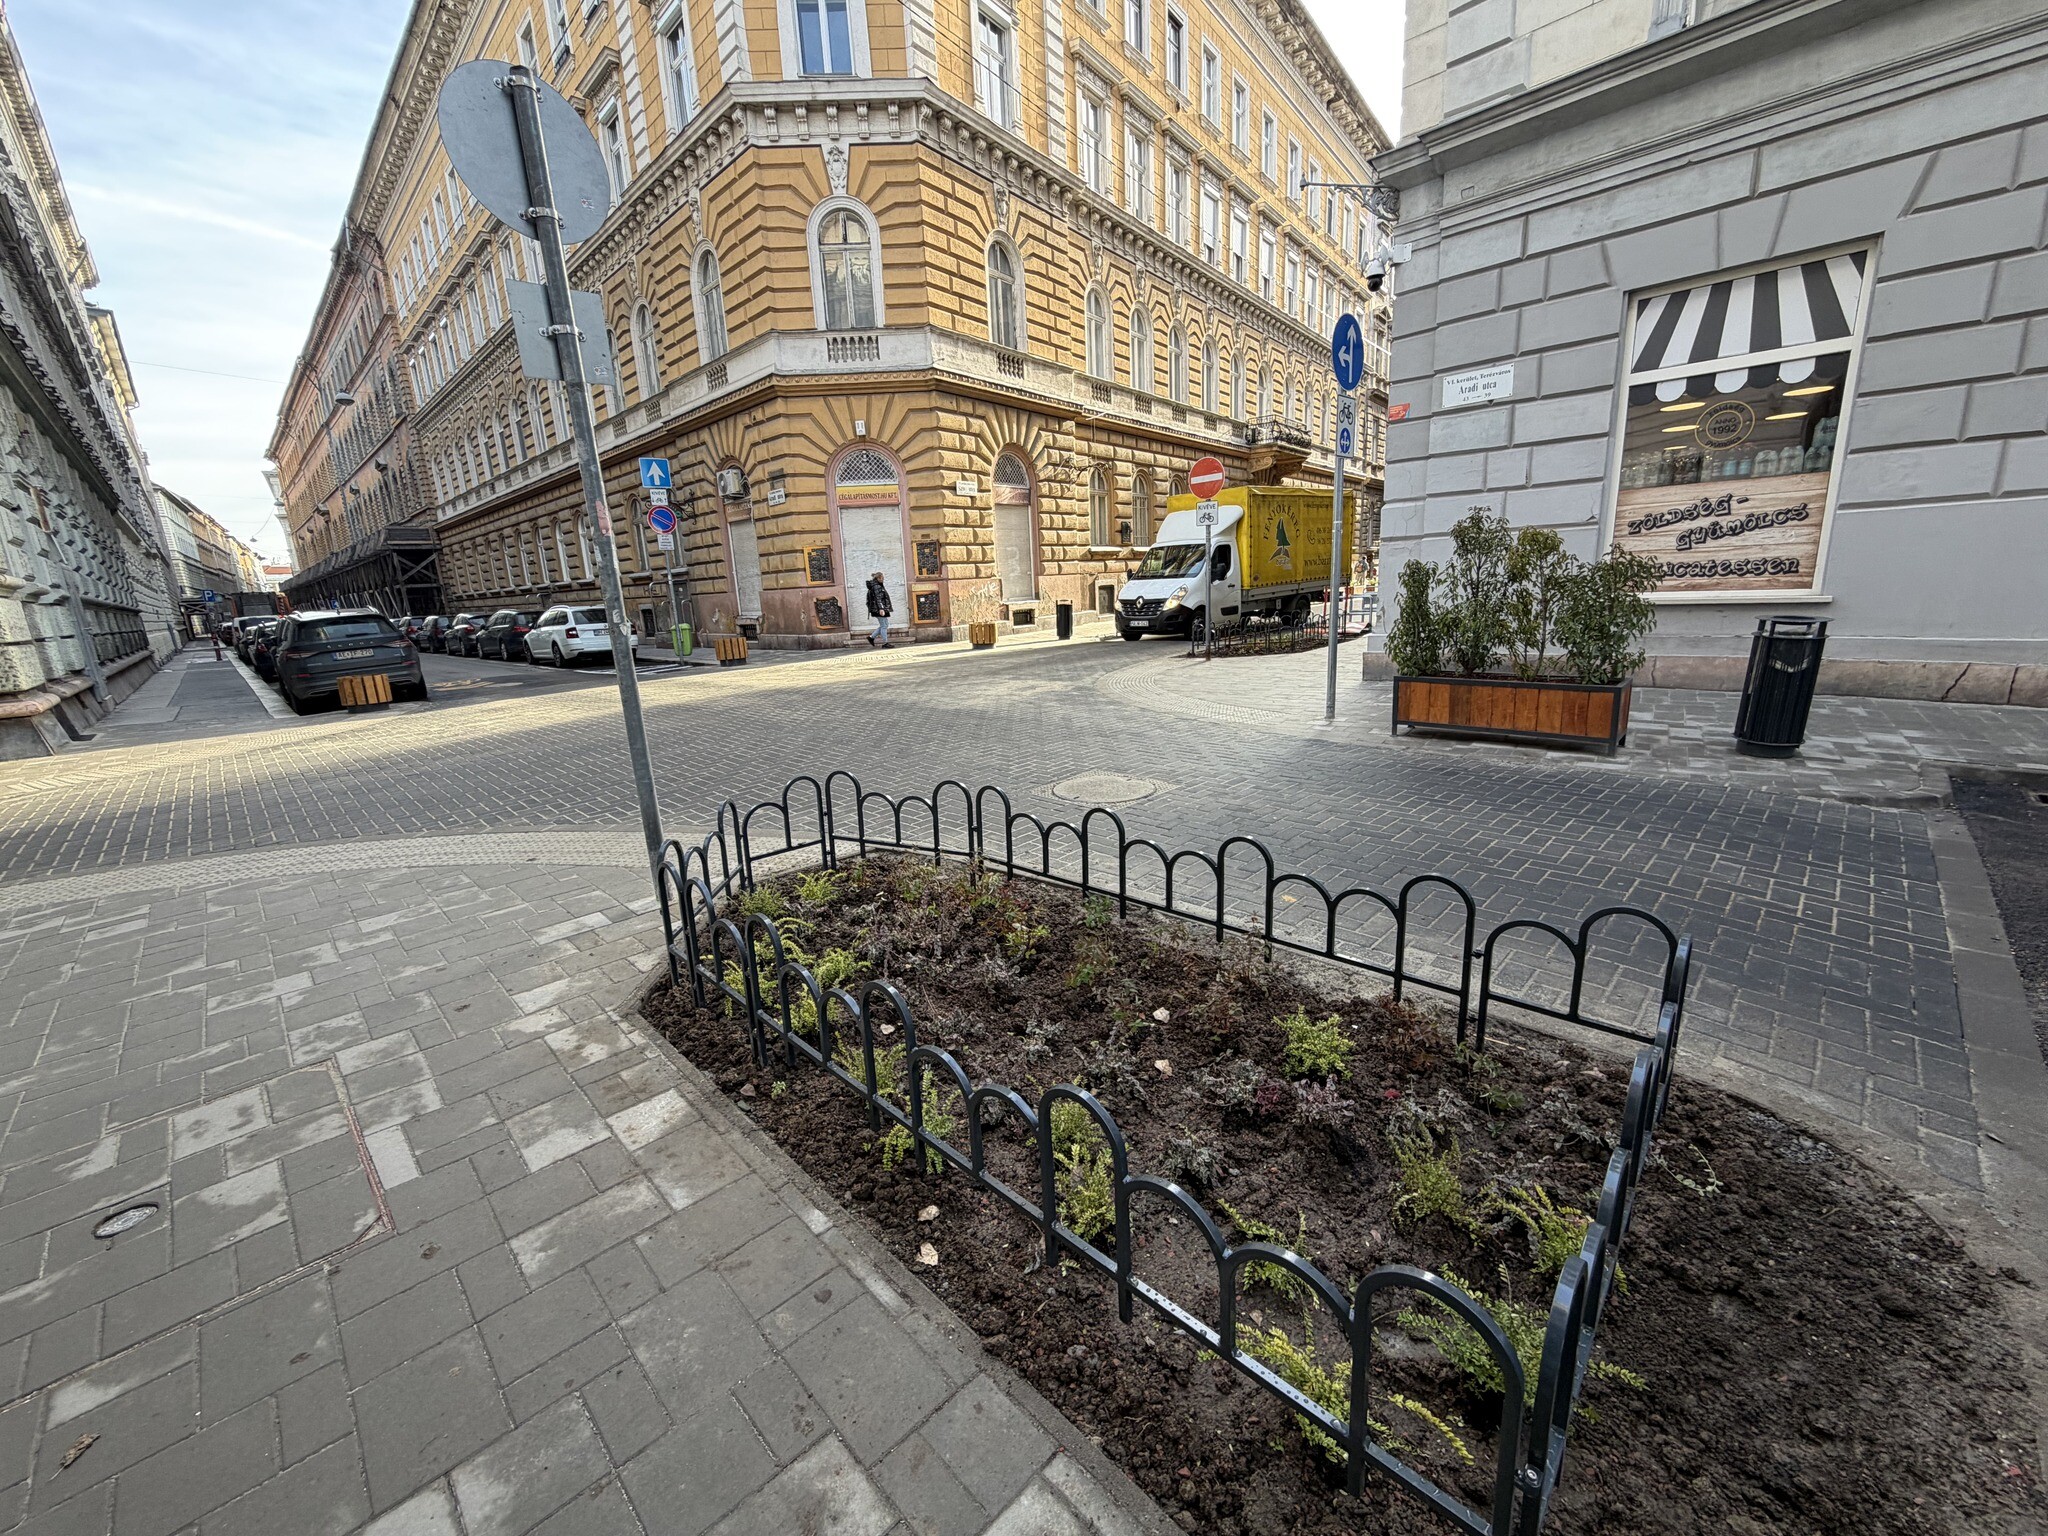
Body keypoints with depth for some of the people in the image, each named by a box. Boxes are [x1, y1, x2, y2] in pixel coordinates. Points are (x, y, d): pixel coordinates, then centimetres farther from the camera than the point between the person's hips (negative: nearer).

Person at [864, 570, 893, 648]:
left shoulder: (879, 586, 17)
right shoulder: (876, 586, -14)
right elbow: (878, 599, -21)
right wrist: (881, 609, -27)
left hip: (878, 609, 10)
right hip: (879, 609, -10)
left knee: (883, 625, 14)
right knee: (884, 625, -5)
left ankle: (871, 637, 16)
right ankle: (885, 643, -1)